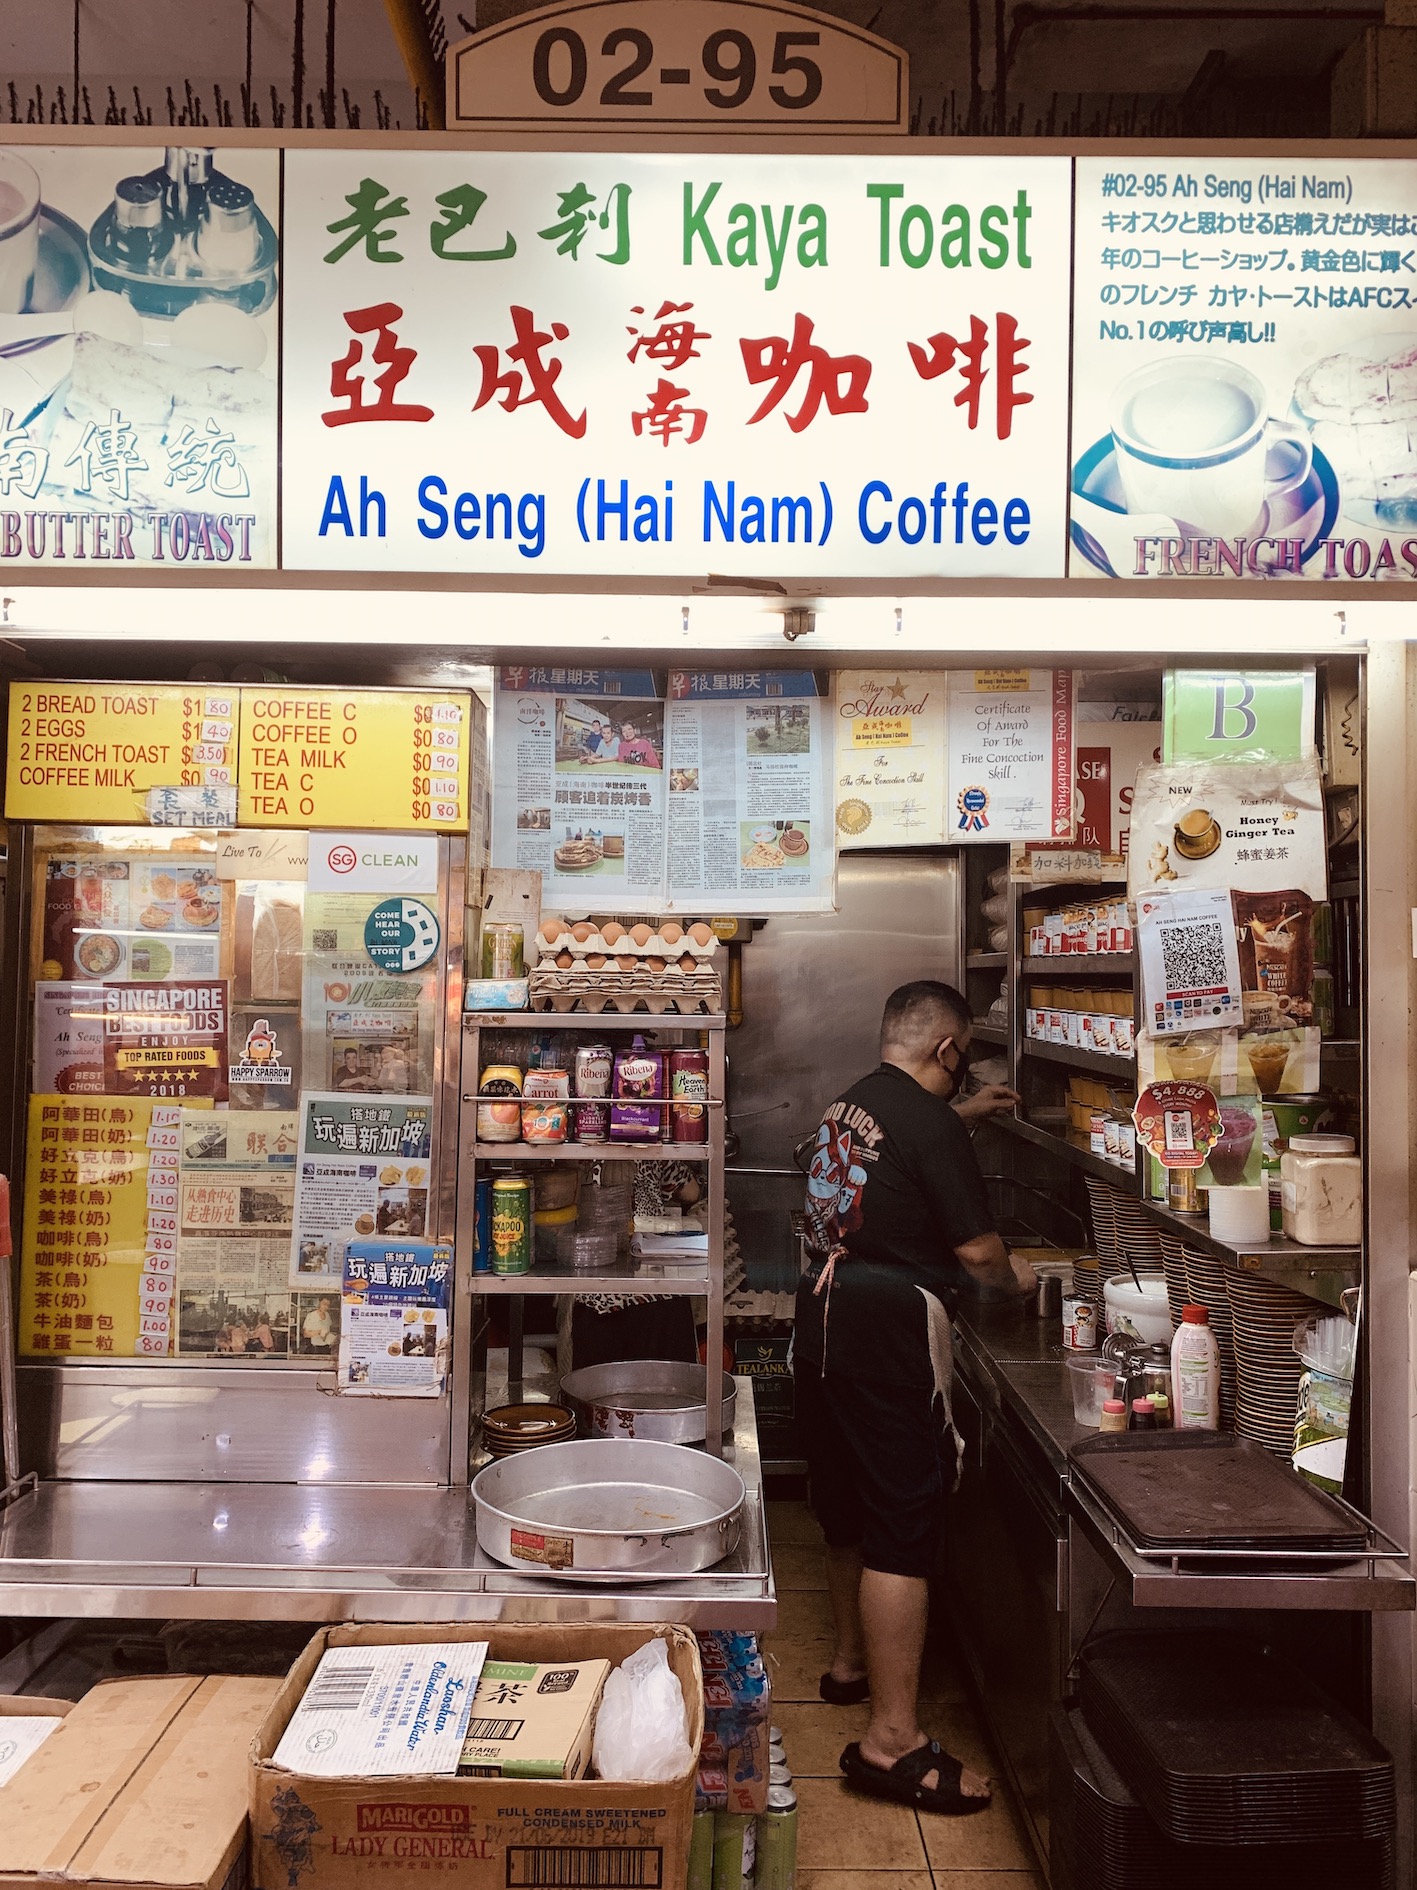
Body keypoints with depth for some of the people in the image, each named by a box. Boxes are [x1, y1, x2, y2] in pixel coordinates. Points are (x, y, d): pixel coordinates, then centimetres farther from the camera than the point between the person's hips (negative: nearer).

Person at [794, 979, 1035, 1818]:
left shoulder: (852, 1104, 10)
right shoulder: (932, 1125, -16)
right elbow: (976, 1250, -13)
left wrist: (966, 1111, 42)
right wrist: (1015, 1275, 8)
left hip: (825, 1324, 9)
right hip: (889, 1338, -9)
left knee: (850, 1509, 22)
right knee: (904, 1525, -4)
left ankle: (853, 1661, 40)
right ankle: (893, 1738, 1)